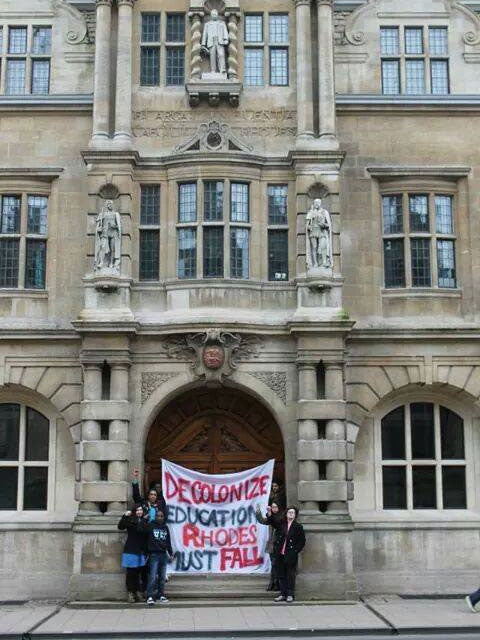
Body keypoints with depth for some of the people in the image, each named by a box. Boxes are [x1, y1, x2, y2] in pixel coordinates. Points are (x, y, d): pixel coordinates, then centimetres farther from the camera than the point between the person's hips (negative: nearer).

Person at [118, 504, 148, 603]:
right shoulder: (130, 520, -3)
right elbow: (120, 527, -20)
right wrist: (125, 516, -29)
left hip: (142, 551, 4)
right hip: (131, 551, -4)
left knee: (141, 572, 4)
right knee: (131, 572, 0)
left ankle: (138, 592, 13)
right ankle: (130, 592, 6)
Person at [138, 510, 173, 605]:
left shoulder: (165, 528, 12)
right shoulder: (150, 526, -1)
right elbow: (140, 529, -16)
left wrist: (170, 553, 15)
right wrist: (144, 519, -17)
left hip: (163, 554, 5)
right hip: (154, 554, -5)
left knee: (162, 577, 9)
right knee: (153, 577, -10)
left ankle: (161, 595, 17)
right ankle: (150, 596, -10)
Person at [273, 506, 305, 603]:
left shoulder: (298, 526, -1)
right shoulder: (281, 524, 7)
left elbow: (302, 541, 1)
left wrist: (296, 550, -5)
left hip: (291, 555, -4)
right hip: (280, 554, 4)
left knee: (290, 575, 0)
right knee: (281, 575, 8)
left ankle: (290, 595, 8)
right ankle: (283, 594, 16)